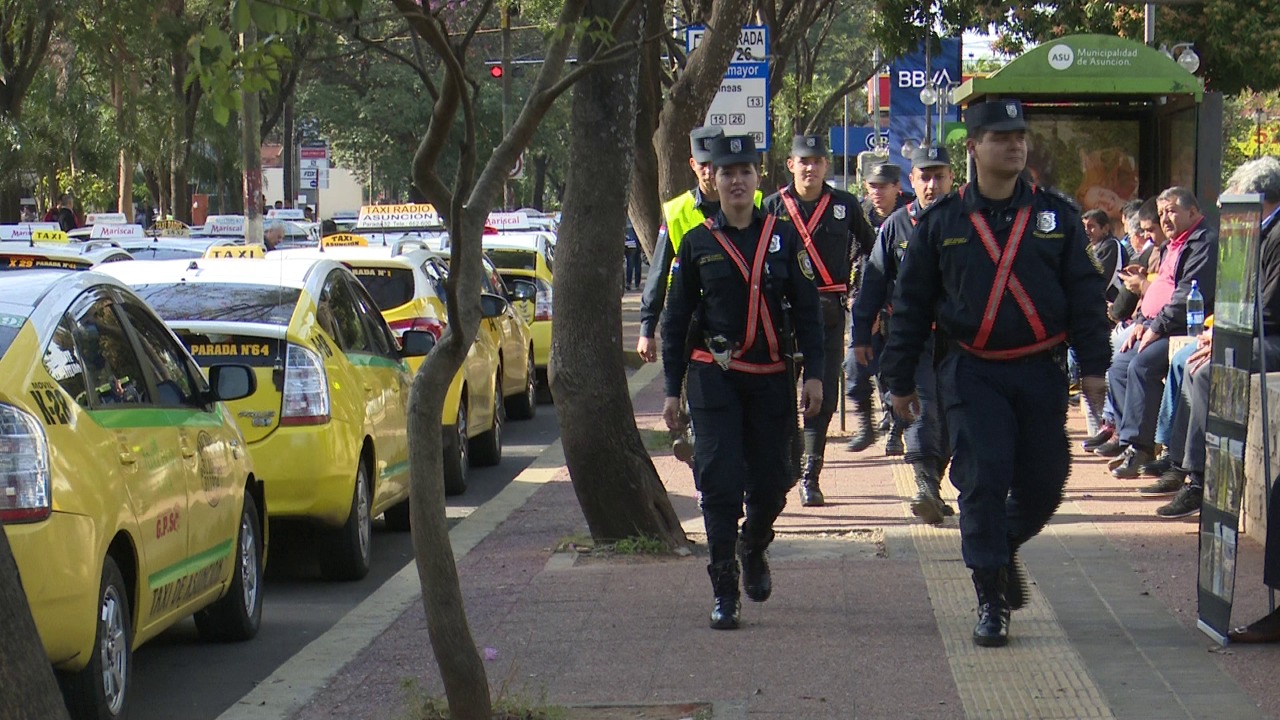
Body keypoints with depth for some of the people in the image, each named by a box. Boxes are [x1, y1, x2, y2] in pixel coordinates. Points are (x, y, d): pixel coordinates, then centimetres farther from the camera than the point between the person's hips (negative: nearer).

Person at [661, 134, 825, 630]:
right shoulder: (697, 243, 3)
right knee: (721, 482, -8)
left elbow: (806, 310, 5)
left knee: (771, 483, 7)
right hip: (714, 379, -1)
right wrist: (672, 390, 4)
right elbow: (676, 319, 7)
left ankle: (754, 552, 38)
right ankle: (724, 593, -1)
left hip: (772, 379, 1)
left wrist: (813, 374, -3)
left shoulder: (783, 236, 4)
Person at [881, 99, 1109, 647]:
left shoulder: (1056, 216, 5)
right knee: (983, 480, -8)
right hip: (972, 373, -2)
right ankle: (990, 601, 1)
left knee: (1044, 483, 5)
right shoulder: (941, 222, 3)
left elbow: (1085, 293, 7)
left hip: (1041, 372, 2)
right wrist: (900, 381, 6)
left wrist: (1093, 365, -1)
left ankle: (1003, 550, 36)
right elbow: (910, 305, 7)